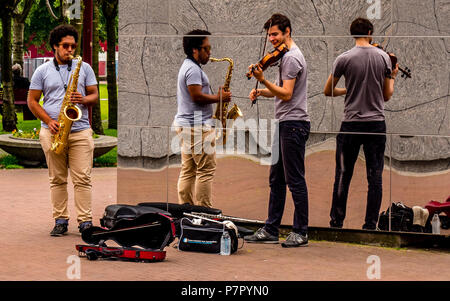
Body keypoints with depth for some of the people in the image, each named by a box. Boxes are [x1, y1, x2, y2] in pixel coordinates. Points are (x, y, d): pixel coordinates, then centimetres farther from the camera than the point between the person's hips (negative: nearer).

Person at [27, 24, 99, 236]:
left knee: (83, 179, -6)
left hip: (80, 131, 0)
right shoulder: (42, 71, 8)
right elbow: (32, 101, 6)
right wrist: (49, 121, -7)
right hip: (52, 132, 0)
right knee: (57, 179, 3)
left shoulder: (84, 68, 12)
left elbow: (94, 95, 12)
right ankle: (60, 221, 8)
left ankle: (85, 221, -4)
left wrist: (84, 100, -12)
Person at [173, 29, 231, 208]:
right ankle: (204, 211, -8)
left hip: (185, 125, 11)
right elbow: (197, 96, -21)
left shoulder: (187, 66, 21)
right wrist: (219, 98, -9)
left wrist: (217, 97, 16)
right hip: (197, 126, -11)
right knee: (206, 169, -8)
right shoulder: (193, 69, -13)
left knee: (188, 170, 10)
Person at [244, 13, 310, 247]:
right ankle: (271, 230, 15)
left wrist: (263, 80, -24)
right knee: (276, 179, 11)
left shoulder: (291, 58, -14)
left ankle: (300, 232, -2)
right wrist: (261, 92, 7)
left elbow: (286, 95, -21)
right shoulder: (287, 55, 19)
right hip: (286, 124, 11)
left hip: (293, 124, -11)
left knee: (295, 180, -7)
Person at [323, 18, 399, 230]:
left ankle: (336, 221, 11)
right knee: (375, 176, 6)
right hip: (377, 123, 1)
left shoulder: (344, 59, -6)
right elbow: (387, 95, 6)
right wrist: (392, 77, 24)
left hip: (351, 123, -1)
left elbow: (328, 91, 3)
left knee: (343, 175, 8)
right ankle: (371, 224, 5)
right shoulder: (383, 57, 0)